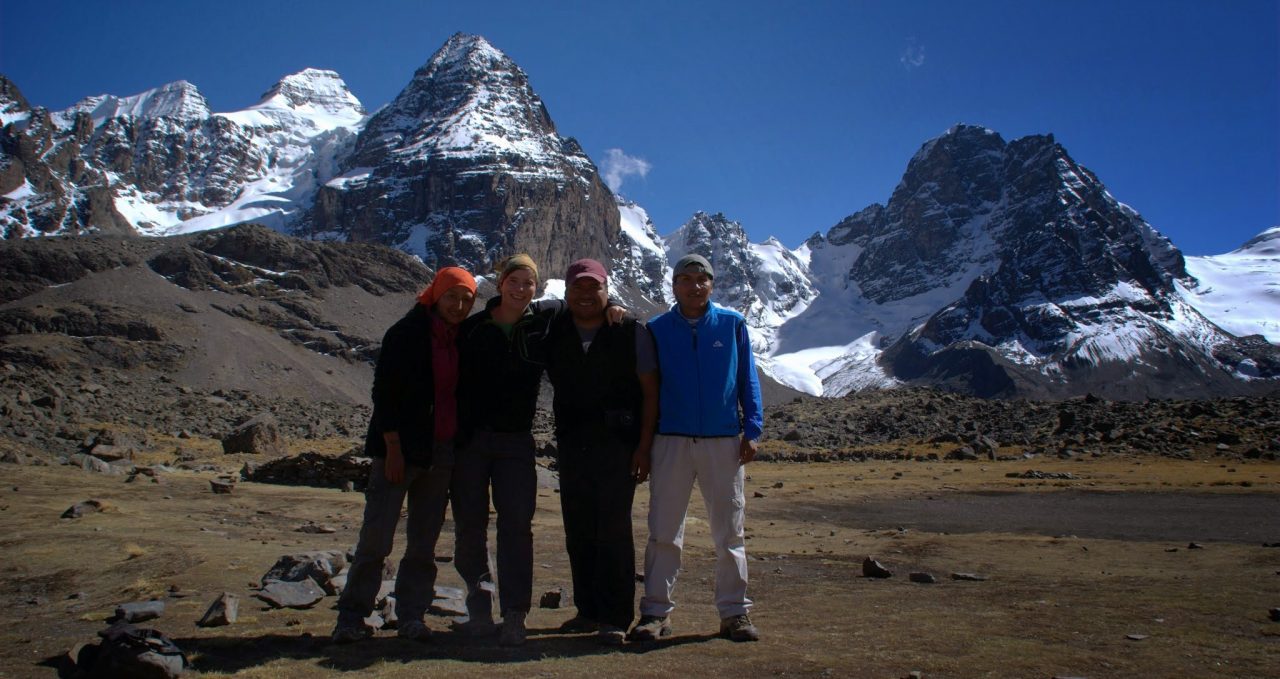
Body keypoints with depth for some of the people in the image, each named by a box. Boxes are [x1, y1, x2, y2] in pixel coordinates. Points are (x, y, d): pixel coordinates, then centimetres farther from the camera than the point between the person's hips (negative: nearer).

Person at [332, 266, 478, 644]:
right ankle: (351, 617, 7)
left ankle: (411, 616, 17)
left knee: (424, 541, 8)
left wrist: (458, 447, 6)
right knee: (376, 537, -5)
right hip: (402, 449, -5)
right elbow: (384, 392, -9)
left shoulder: (463, 340, 9)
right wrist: (393, 449, -13)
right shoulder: (407, 333, -7)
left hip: (441, 453, 5)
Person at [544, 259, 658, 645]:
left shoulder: (631, 332, -2)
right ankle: (588, 610, 21)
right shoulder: (554, 334, 7)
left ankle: (616, 619, 3)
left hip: (618, 443, -4)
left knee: (614, 530, -5)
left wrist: (644, 447, -7)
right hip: (571, 444, 4)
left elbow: (650, 392, -2)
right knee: (578, 532, 9)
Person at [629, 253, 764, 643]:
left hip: (724, 442, 0)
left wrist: (752, 430, 1)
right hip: (672, 442, 0)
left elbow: (748, 380, 7)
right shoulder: (657, 330, 5)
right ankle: (656, 612, 10)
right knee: (663, 531, 2)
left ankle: (734, 613, 16)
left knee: (729, 531, 6)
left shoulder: (733, 324, 5)